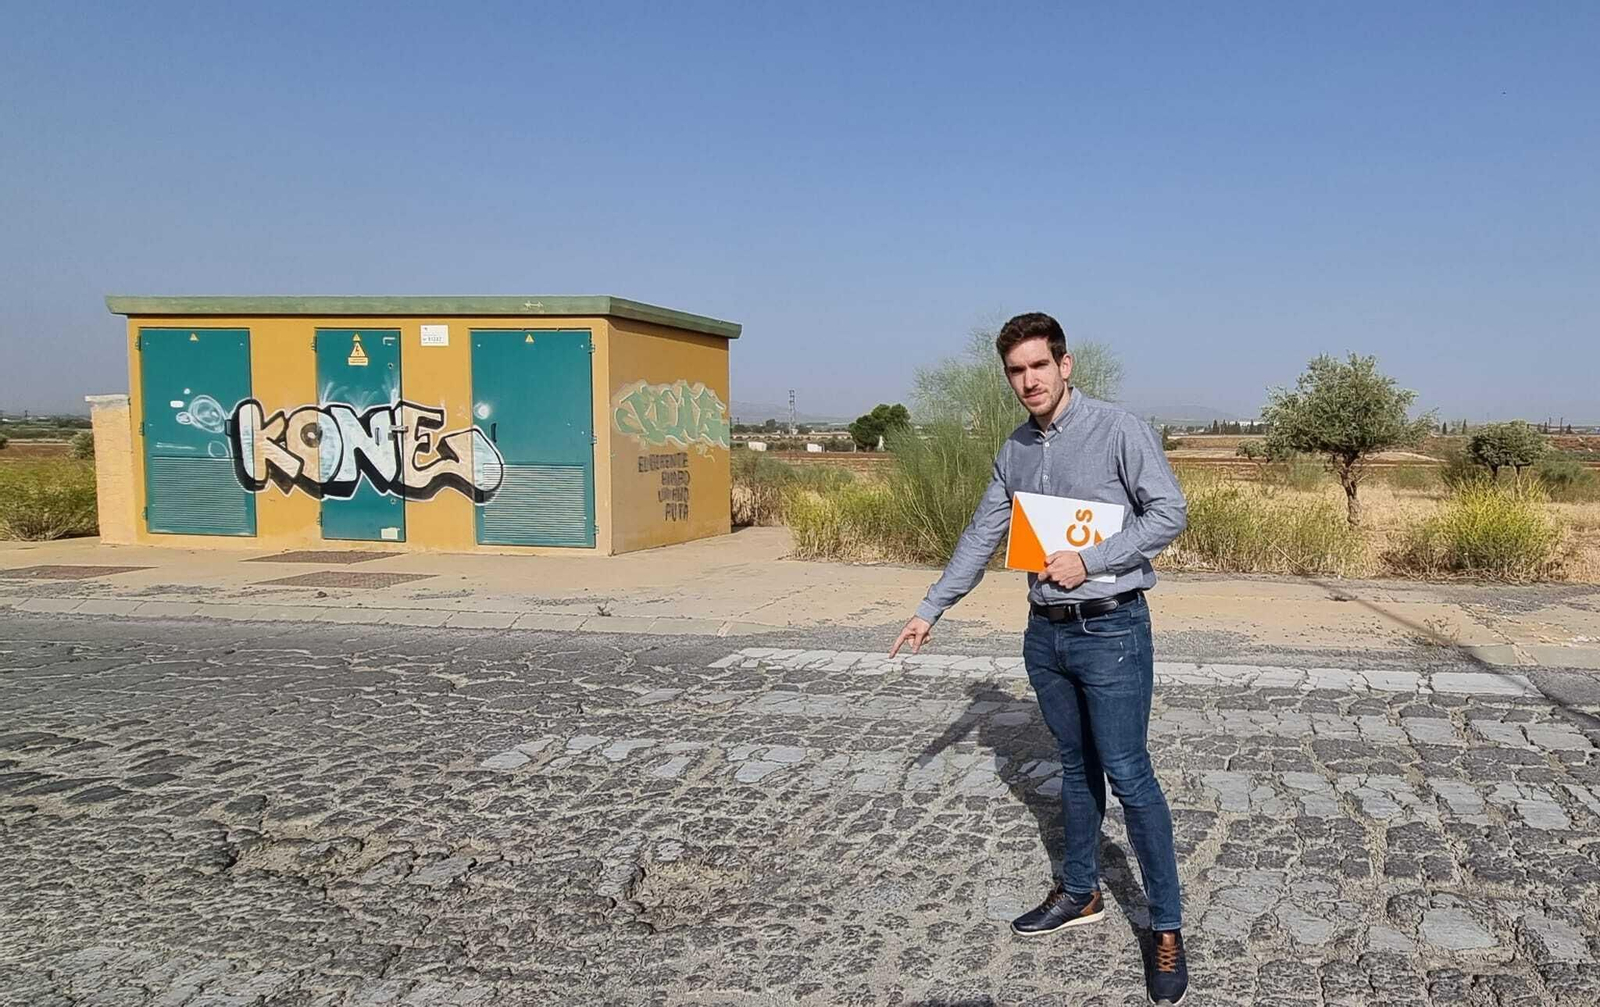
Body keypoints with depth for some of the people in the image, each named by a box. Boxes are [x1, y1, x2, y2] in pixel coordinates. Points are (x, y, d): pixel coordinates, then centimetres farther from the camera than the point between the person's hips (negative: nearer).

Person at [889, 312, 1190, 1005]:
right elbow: (982, 537, 14)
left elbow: (1169, 512, -11)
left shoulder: (1118, 429, -10)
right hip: (1045, 634, 6)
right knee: (1076, 768, 17)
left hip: (1110, 630, -6)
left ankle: (1167, 928, 7)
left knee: (1128, 777, -5)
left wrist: (1089, 561, -18)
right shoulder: (1015, 451, 9)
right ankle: (1079, 894, 31)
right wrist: (930, 610, 14)